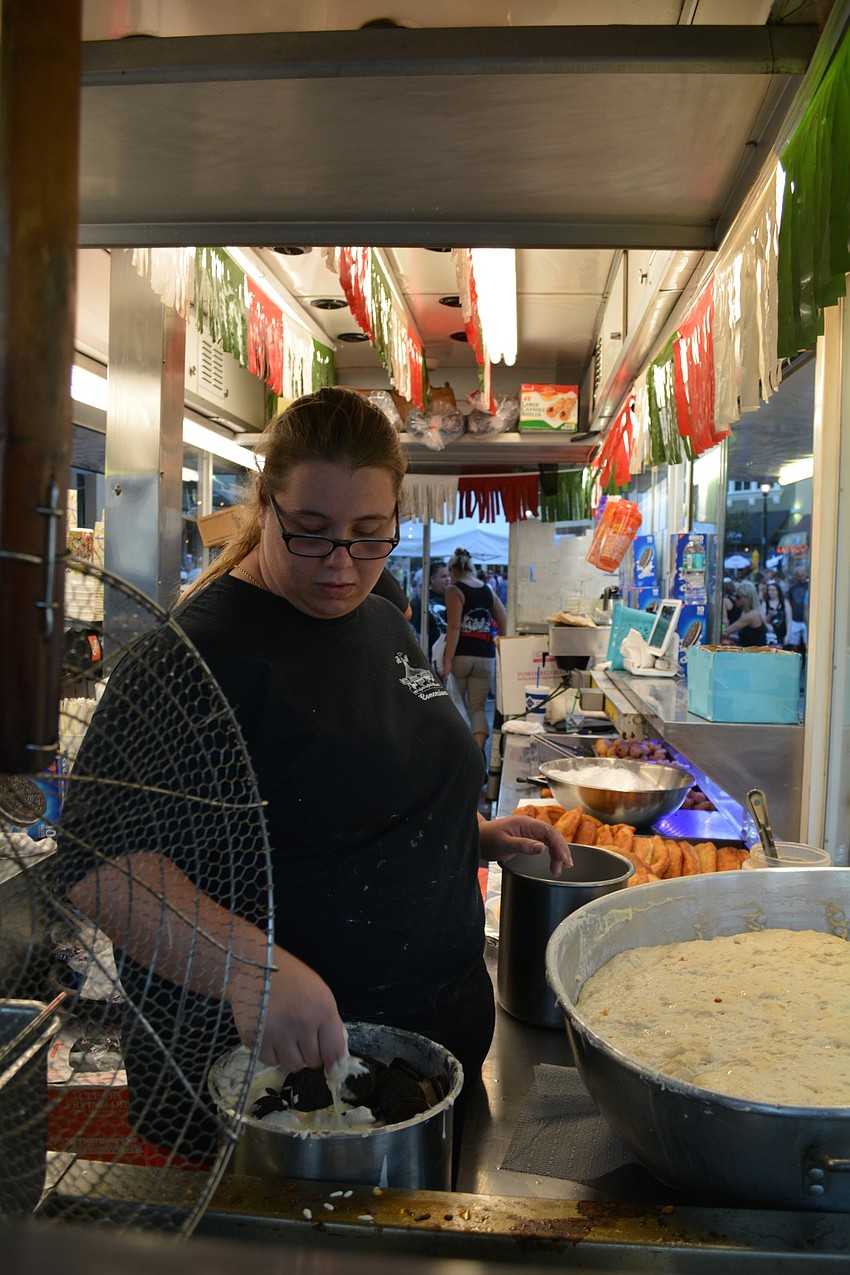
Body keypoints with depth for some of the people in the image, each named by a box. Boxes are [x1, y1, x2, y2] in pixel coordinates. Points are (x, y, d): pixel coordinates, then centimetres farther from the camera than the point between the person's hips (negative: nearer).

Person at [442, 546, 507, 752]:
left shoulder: (454, 590, -5)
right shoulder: (488, 590, 12)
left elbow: (454, 628, -15)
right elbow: (504, 625, 13)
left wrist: (447, 661, -17)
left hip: (460, 655, -4)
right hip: (485, 656, 4)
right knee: (478, 708, 6)